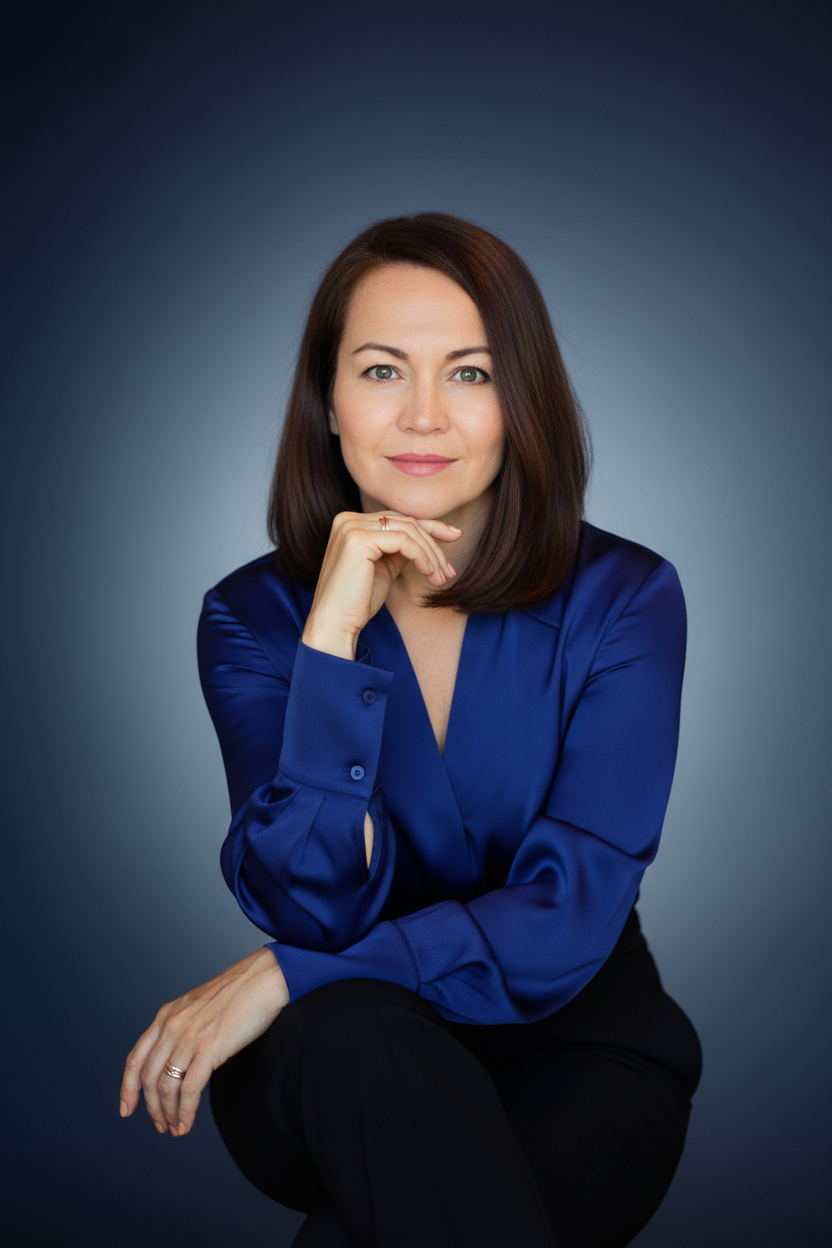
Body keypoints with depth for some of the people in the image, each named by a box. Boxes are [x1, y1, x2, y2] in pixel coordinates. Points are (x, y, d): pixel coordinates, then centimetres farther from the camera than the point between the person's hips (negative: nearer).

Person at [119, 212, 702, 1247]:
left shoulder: (625, 600, -10)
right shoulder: (253, 617, -7)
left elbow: (567, 921, -16)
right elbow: (317, 911, -18)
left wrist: (285, 978, -20)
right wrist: (333, 637, -27)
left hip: (572, 1046, 0)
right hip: (328, 1067, 1)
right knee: (349, 1035, -35)